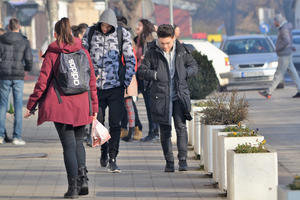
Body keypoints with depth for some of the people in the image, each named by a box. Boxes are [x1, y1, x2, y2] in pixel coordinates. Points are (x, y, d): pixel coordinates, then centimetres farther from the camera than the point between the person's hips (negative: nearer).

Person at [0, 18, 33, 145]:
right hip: (18, 76, -1)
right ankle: (17, 136, -1)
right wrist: (27, 68, 16)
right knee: (18, 106, 3)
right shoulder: (24, 41, -2)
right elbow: (29, 59, -5)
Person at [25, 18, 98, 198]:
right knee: (78, 142, 17)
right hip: (81, 106, 2)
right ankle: (82, 179, -2)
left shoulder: (52, 54, -3)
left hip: (60, 105, -2)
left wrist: (32, 105, 5)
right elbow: (92, 81, 6)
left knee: (69, 145, 2)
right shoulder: (83, 52, 5)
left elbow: (42, 82, -4)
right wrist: (94, 108, 13)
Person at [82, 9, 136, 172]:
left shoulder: (123, 34, -3)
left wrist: (126, 81, -4)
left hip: (115, 86, -2)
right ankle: (104, 150, 33)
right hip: (96, 86, 2)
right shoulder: (91, 32, 1)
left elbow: (130, 60, 2)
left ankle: (112, 159, 1)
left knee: (115, 124, -6)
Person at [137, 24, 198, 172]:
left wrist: (184, 74, -4)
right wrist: (156, 75, -16)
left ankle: (183, 160, -8)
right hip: (161, 96, 0)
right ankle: (169, 162, 14)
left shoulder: (181, 50, 4)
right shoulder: (152, 52, -1)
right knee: (165, 130, 5)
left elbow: (194, 66, 15)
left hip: (179, 95, 0)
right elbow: (141, 71, -1)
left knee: (181, 126, -12)